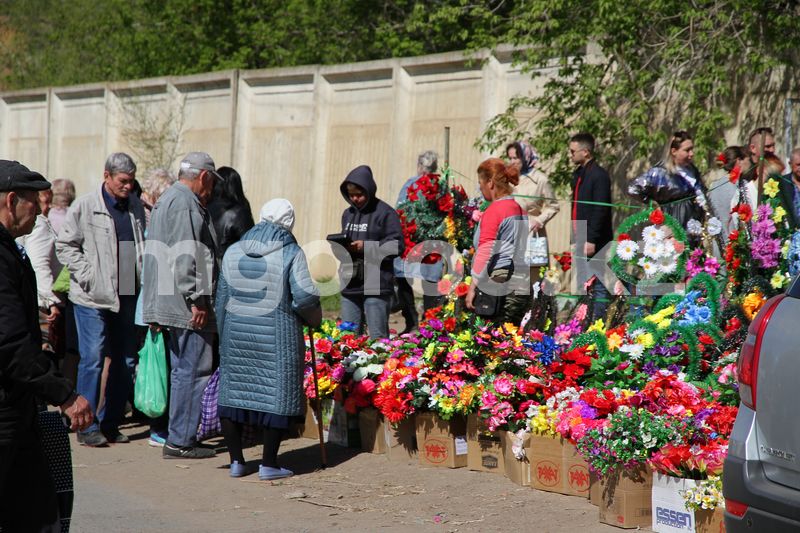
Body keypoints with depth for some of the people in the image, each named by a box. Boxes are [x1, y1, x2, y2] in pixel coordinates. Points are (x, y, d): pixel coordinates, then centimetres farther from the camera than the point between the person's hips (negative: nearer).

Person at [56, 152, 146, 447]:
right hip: (93, 298, -5)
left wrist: (144, 279, 5)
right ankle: (87, 426, 1)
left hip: (128, 296, 6)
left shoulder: (135, 206, 11)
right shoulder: (84, 206, -4)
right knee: (93, 359, -7)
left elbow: (143, 245, 19)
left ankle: (110, 423, 17)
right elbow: (65, 246, -4)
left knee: (126, 362, 7)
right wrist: (88, 276, -13)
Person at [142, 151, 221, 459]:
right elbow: (185, 258, -21)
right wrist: (196, 300, -21)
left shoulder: (165, 200, 21)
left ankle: (180, 437, 21)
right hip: (188, 306, -11)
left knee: (181, 370, 15)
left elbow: (154, 256, 24)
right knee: (194, 371, -6)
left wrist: (156, 307, 26)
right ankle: (180, 441, -4)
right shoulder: (186, 204, -13)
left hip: (169, 305, 11)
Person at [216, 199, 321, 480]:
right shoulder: (291, 253, -7)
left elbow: (221, 298, 9)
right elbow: (304, 296, -16)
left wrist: (223, 337, 18)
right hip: (277, 338, -4)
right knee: (277, 397, 4)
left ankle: (236, 461, 16)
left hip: (236, 335, 4)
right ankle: (268, 464, 5)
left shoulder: (233, 252, 7)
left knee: (233, 393, 12)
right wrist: (315, 319, 4)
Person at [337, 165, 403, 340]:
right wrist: (339, 247, -2)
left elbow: (396, 246, -10)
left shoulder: (384, 213, -5)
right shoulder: (348, 214, 16)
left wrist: (366, 247, -16)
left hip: (376, 286, -6)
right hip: (350, 285, 7)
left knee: (378, 337, -3)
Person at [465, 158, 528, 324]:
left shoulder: (494, 211, -8)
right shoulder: (519, 209, 15)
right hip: (523, 285, 8)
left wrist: (472, 287, -10)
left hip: (499, 286, -8)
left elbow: (485, 252, -13)